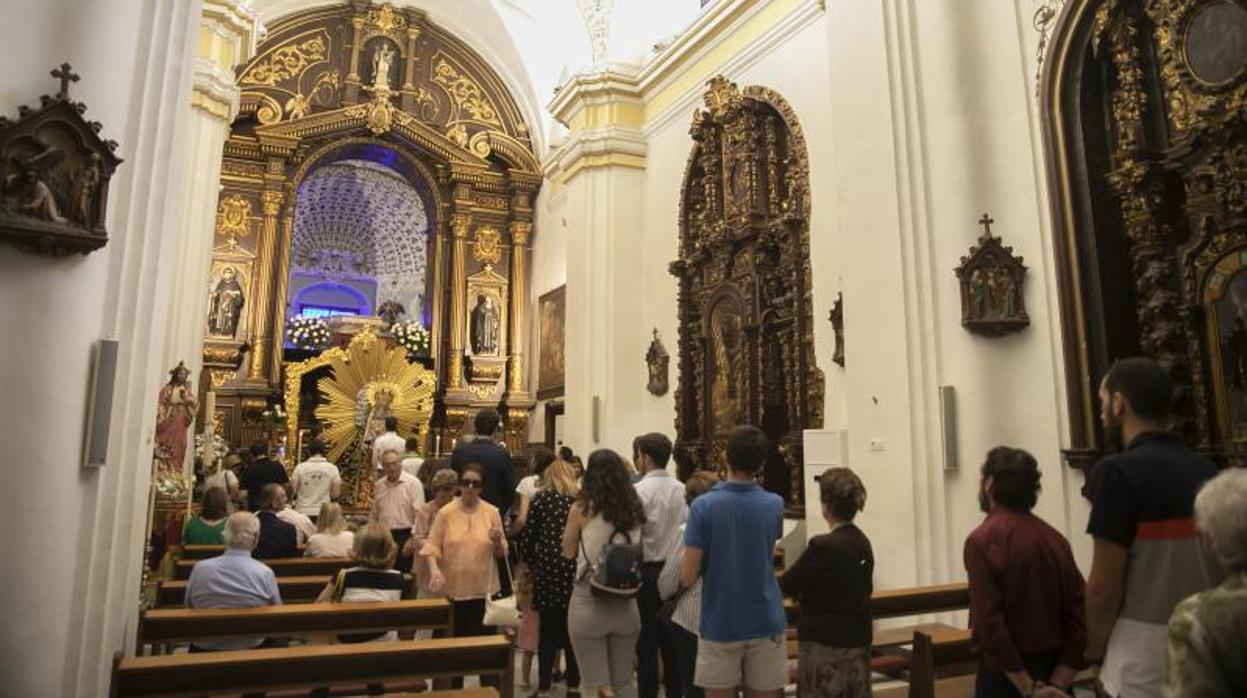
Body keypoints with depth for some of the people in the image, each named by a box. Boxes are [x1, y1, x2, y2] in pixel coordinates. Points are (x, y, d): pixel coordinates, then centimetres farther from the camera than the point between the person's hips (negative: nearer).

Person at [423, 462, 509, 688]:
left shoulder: (492, 513, 0)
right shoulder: (445, 513, -4)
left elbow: (501, 553, 5)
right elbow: (432, 547, -6)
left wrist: (498, 542, -17)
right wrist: (434, 570, -23)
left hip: (484, 589, 0)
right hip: (452, 589, 0)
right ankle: (454, 689, 30)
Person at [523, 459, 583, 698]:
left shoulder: (541, 498, 2)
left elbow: (529, 535, 1)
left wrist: (530, 564, 15)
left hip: (549, 567, -2)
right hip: (576, 567, 2)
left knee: (548, 628, 7)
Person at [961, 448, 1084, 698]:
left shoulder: (982, 540, -15)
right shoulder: (1055, 538, 5)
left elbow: (989, 623, -21)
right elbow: (1078, 615, 1)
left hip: (1007, 676, -6)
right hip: (1053, 674, 6)